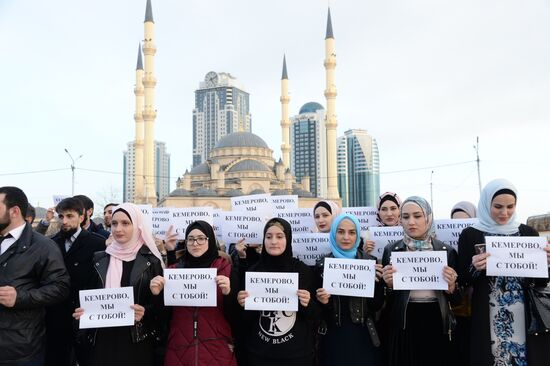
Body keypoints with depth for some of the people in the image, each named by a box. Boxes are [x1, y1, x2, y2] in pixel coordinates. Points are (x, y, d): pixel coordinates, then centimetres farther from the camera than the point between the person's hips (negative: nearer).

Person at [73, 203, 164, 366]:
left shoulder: (151, 261, -2)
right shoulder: (100, 260, 6)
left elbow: (160, 302, 0)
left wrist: (145, 312, -18)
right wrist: (83, 312, -7)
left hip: (137, 341, -2)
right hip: (103, 340, 2)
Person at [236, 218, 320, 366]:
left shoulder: (304, 271, -5)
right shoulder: (253, 271, -1)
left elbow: (316, 316, 1)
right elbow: (244, 320, 6)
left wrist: (308, 304, -18)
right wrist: (242, 304, -14)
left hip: (296, 354, -1)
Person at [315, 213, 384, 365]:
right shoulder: (322, 265, -2)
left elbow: (377, 306, -1)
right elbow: (318, 309, 3)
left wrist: (377, 281, -16)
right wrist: (322, 302, -17)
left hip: (363, 337, 1)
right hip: (334, 338, 0)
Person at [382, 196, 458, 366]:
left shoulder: (447, 251, 1)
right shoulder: (391, 250, 1)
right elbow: (385, 300, 5)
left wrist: (451, 286, -13)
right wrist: (388, 285, -15)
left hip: (436, 324, 0)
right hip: (403, 326, 0)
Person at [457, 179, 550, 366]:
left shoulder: (528, 233, 5)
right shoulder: (470, 235, -3)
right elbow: (463, 281, 0)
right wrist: (475, 268, -19)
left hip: (526, 317, 2)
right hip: (487, 320, -2)